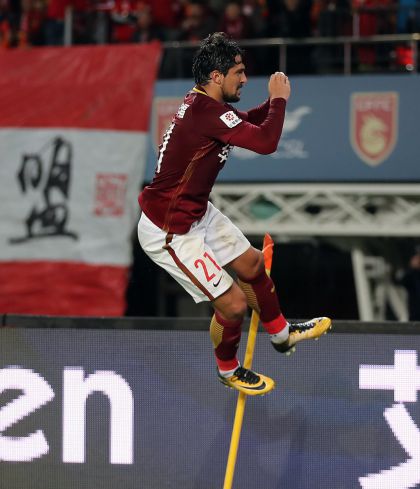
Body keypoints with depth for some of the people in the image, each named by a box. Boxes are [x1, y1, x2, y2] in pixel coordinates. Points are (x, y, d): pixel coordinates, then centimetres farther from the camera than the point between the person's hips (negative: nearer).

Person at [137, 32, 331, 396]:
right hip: (170, 232, -10)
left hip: (197, 213, 10)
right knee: (233, 304, -5)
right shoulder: (208, 114, -30)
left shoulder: (200, 103, 0)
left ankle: (281, 334, 45)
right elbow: (266, 142, -33)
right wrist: (280, 99, -16)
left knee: (252, 263, 22)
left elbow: (245, 123, 20)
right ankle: (229, 371, 23)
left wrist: (273, 102, 1)